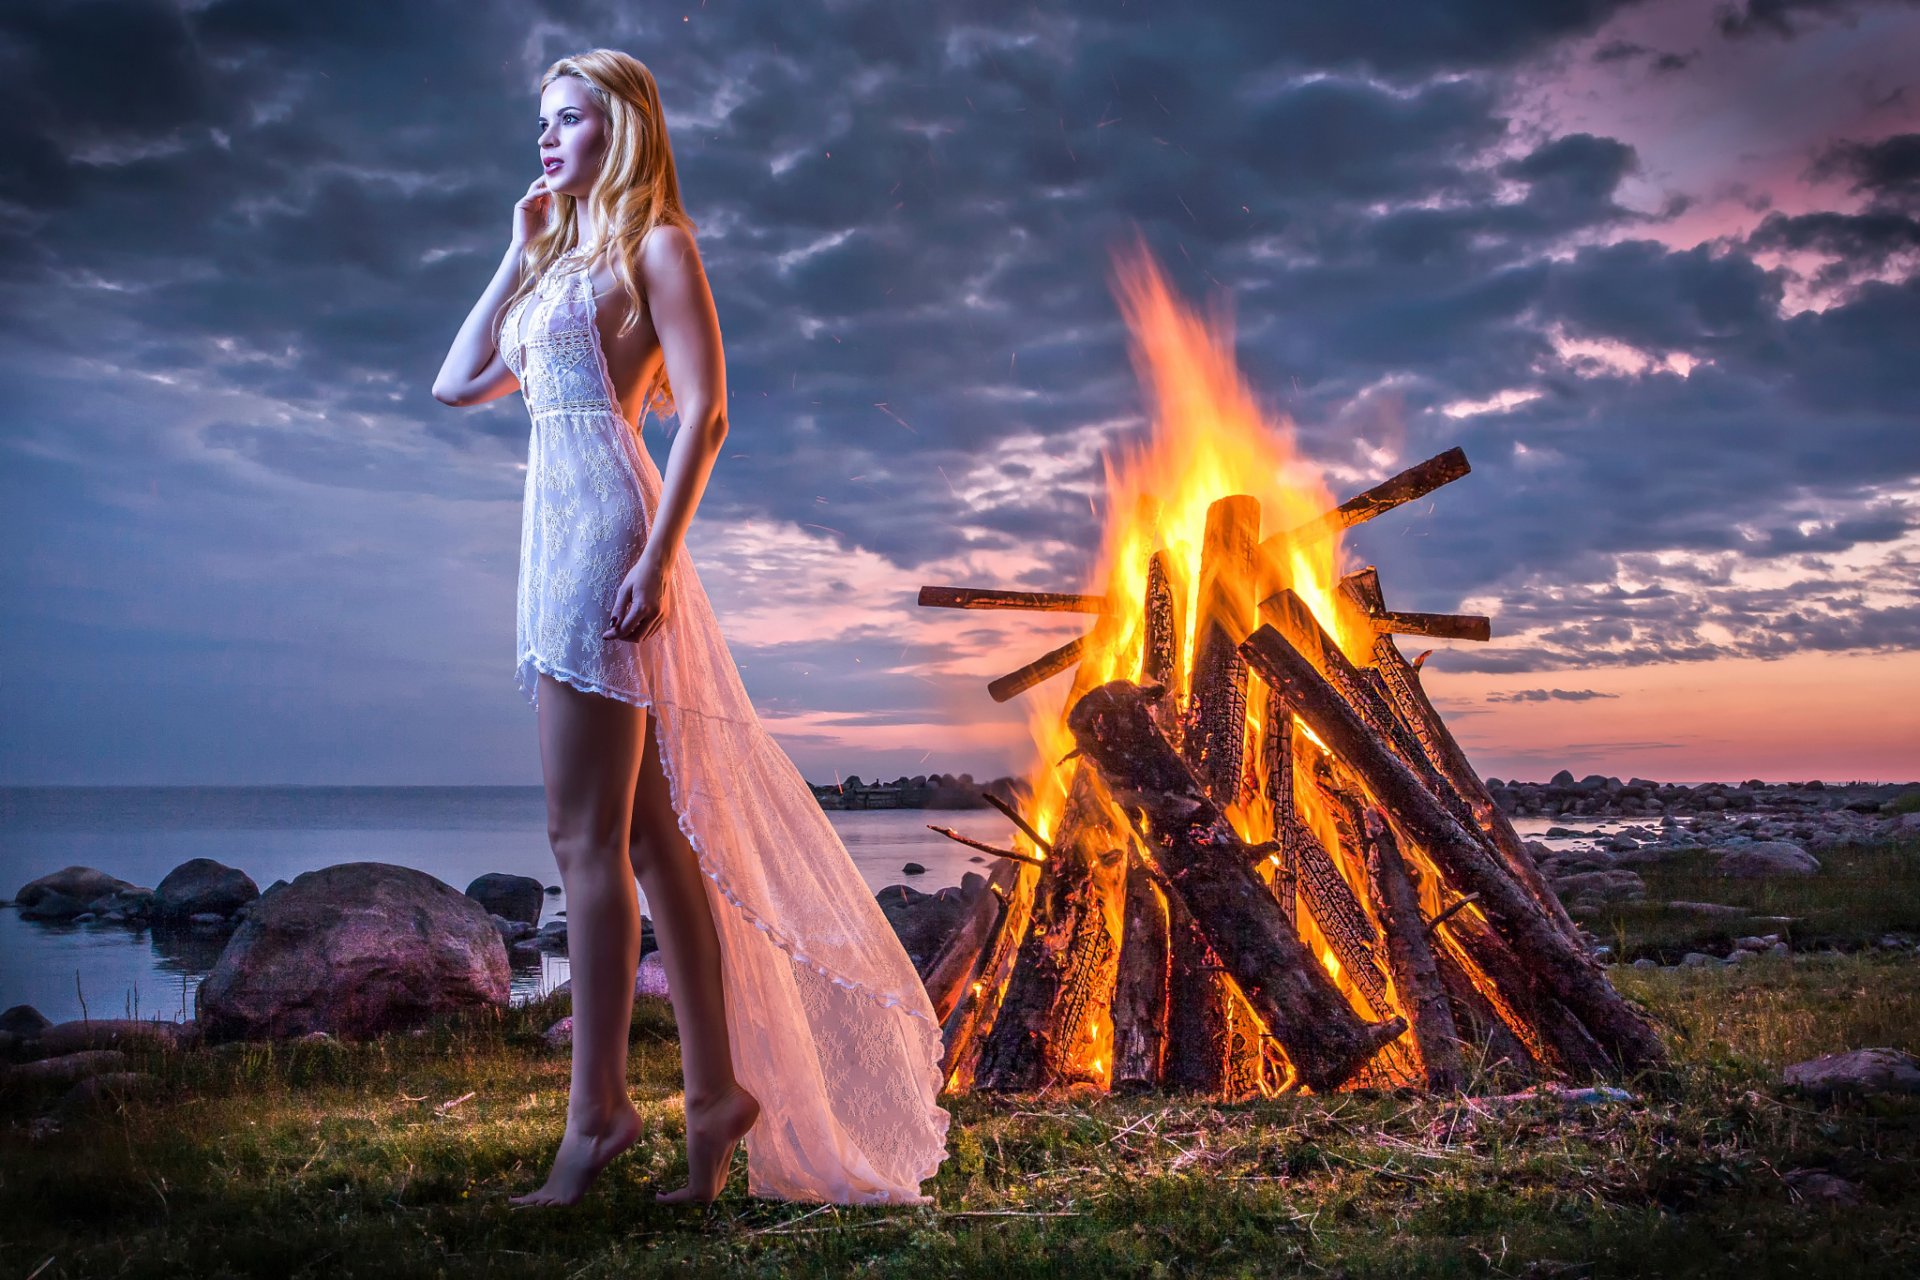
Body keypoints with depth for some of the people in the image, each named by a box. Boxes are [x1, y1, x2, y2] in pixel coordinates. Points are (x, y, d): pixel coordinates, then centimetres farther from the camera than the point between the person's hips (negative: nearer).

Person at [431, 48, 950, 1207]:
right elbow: (459, 384, 22)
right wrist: (520, 251, 21)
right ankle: (718, 1087, 12)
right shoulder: (559, 260, 24)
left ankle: (598, 1109, -3)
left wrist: (657, 555, -20)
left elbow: (705, 410, -10)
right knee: (647, 834, 6)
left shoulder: (655, 243, 0)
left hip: (607, 528, -8)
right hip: (554, 534, 8)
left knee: (587, 836, -10)